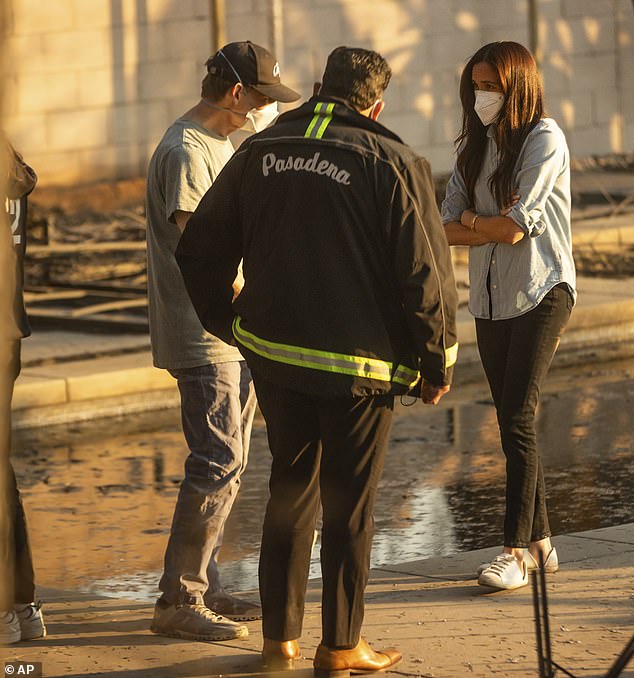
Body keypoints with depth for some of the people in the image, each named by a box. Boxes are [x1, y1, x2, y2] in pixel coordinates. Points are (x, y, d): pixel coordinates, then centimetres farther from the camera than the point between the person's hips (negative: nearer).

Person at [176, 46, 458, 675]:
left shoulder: (260, 152, 3)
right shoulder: (391, 163, -11)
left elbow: (198, 250, 8)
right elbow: (424, 273, -11)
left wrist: (228, 322, 21)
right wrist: (437, 363, 0)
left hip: (273, 355, 4)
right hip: (358, 363, -4)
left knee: (289, 488, 18)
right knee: (349, 503, 6)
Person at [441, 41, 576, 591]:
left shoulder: (544, 139, -9)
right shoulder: (475, 146, 12)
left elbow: (516, 226, -17)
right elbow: (447, 228, 4)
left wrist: (470, 221, 0)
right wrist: (495, 226, -12)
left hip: (541, 293, -7)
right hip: (491, 299, 7)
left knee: (517, 420, -14)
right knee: (513, 422, 8)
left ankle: (517, 550, -13)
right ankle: (539, 542, 15)